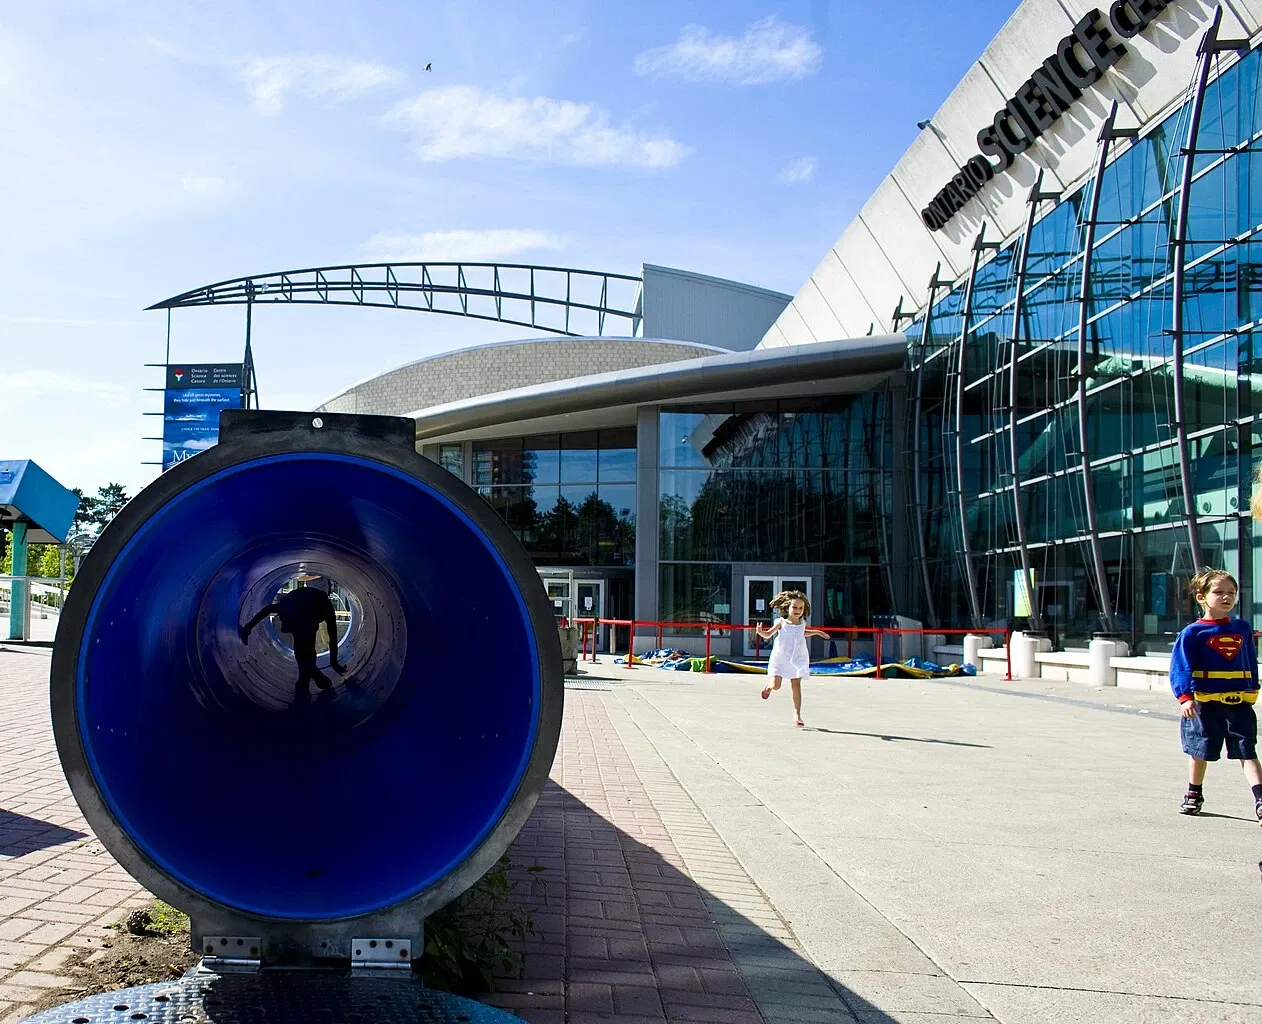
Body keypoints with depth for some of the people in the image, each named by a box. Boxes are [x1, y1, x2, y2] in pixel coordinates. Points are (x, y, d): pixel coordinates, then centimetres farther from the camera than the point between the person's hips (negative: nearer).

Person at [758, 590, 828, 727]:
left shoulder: (802, 623, 6)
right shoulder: (781, 622, -8)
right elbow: (768, 635, -6)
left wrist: (816, 632, 22)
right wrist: (761, 632, -27)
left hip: (797, 660, 3)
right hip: (780, 658, -3)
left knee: (796, 685, 1)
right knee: (776, 685, -9)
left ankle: (797, 714, 7)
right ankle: (769, 688, 29)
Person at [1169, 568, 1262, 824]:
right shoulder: (1193, 633, -6)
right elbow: (1180, 667, -11)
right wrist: (1185, 697, -22)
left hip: (1239, 701, 2)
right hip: (1204, 702, -2)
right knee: (1200, 750, 11)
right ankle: (1194, 794, 30)